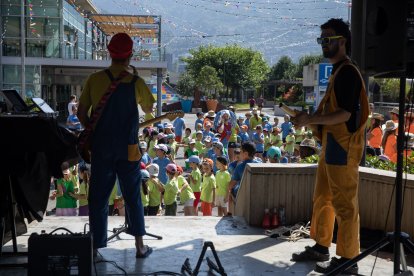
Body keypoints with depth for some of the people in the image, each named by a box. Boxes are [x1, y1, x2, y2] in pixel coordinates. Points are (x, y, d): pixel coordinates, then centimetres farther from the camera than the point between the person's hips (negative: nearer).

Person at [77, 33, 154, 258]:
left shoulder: (94, 79, -4)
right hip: (128, 149, 0)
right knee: (133, 197, 11)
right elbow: (148, 109, 11)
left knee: (98, 198, 9)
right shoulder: (136, 82, -6)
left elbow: (81, 113, 1)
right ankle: (140, 246, 17)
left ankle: (95, 246, 15)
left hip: (100, 148, 1)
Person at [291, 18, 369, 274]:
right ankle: (321, 247, 29)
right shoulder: (338, 71, 17)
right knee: (322, 199, 17)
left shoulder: (348, 72, -14)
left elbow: (344, 114, -21)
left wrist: (310, 120, -17)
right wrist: (309, 116, 8)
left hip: (344, 146, -10)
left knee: (344, 204, -3)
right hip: (332, 144, 10)